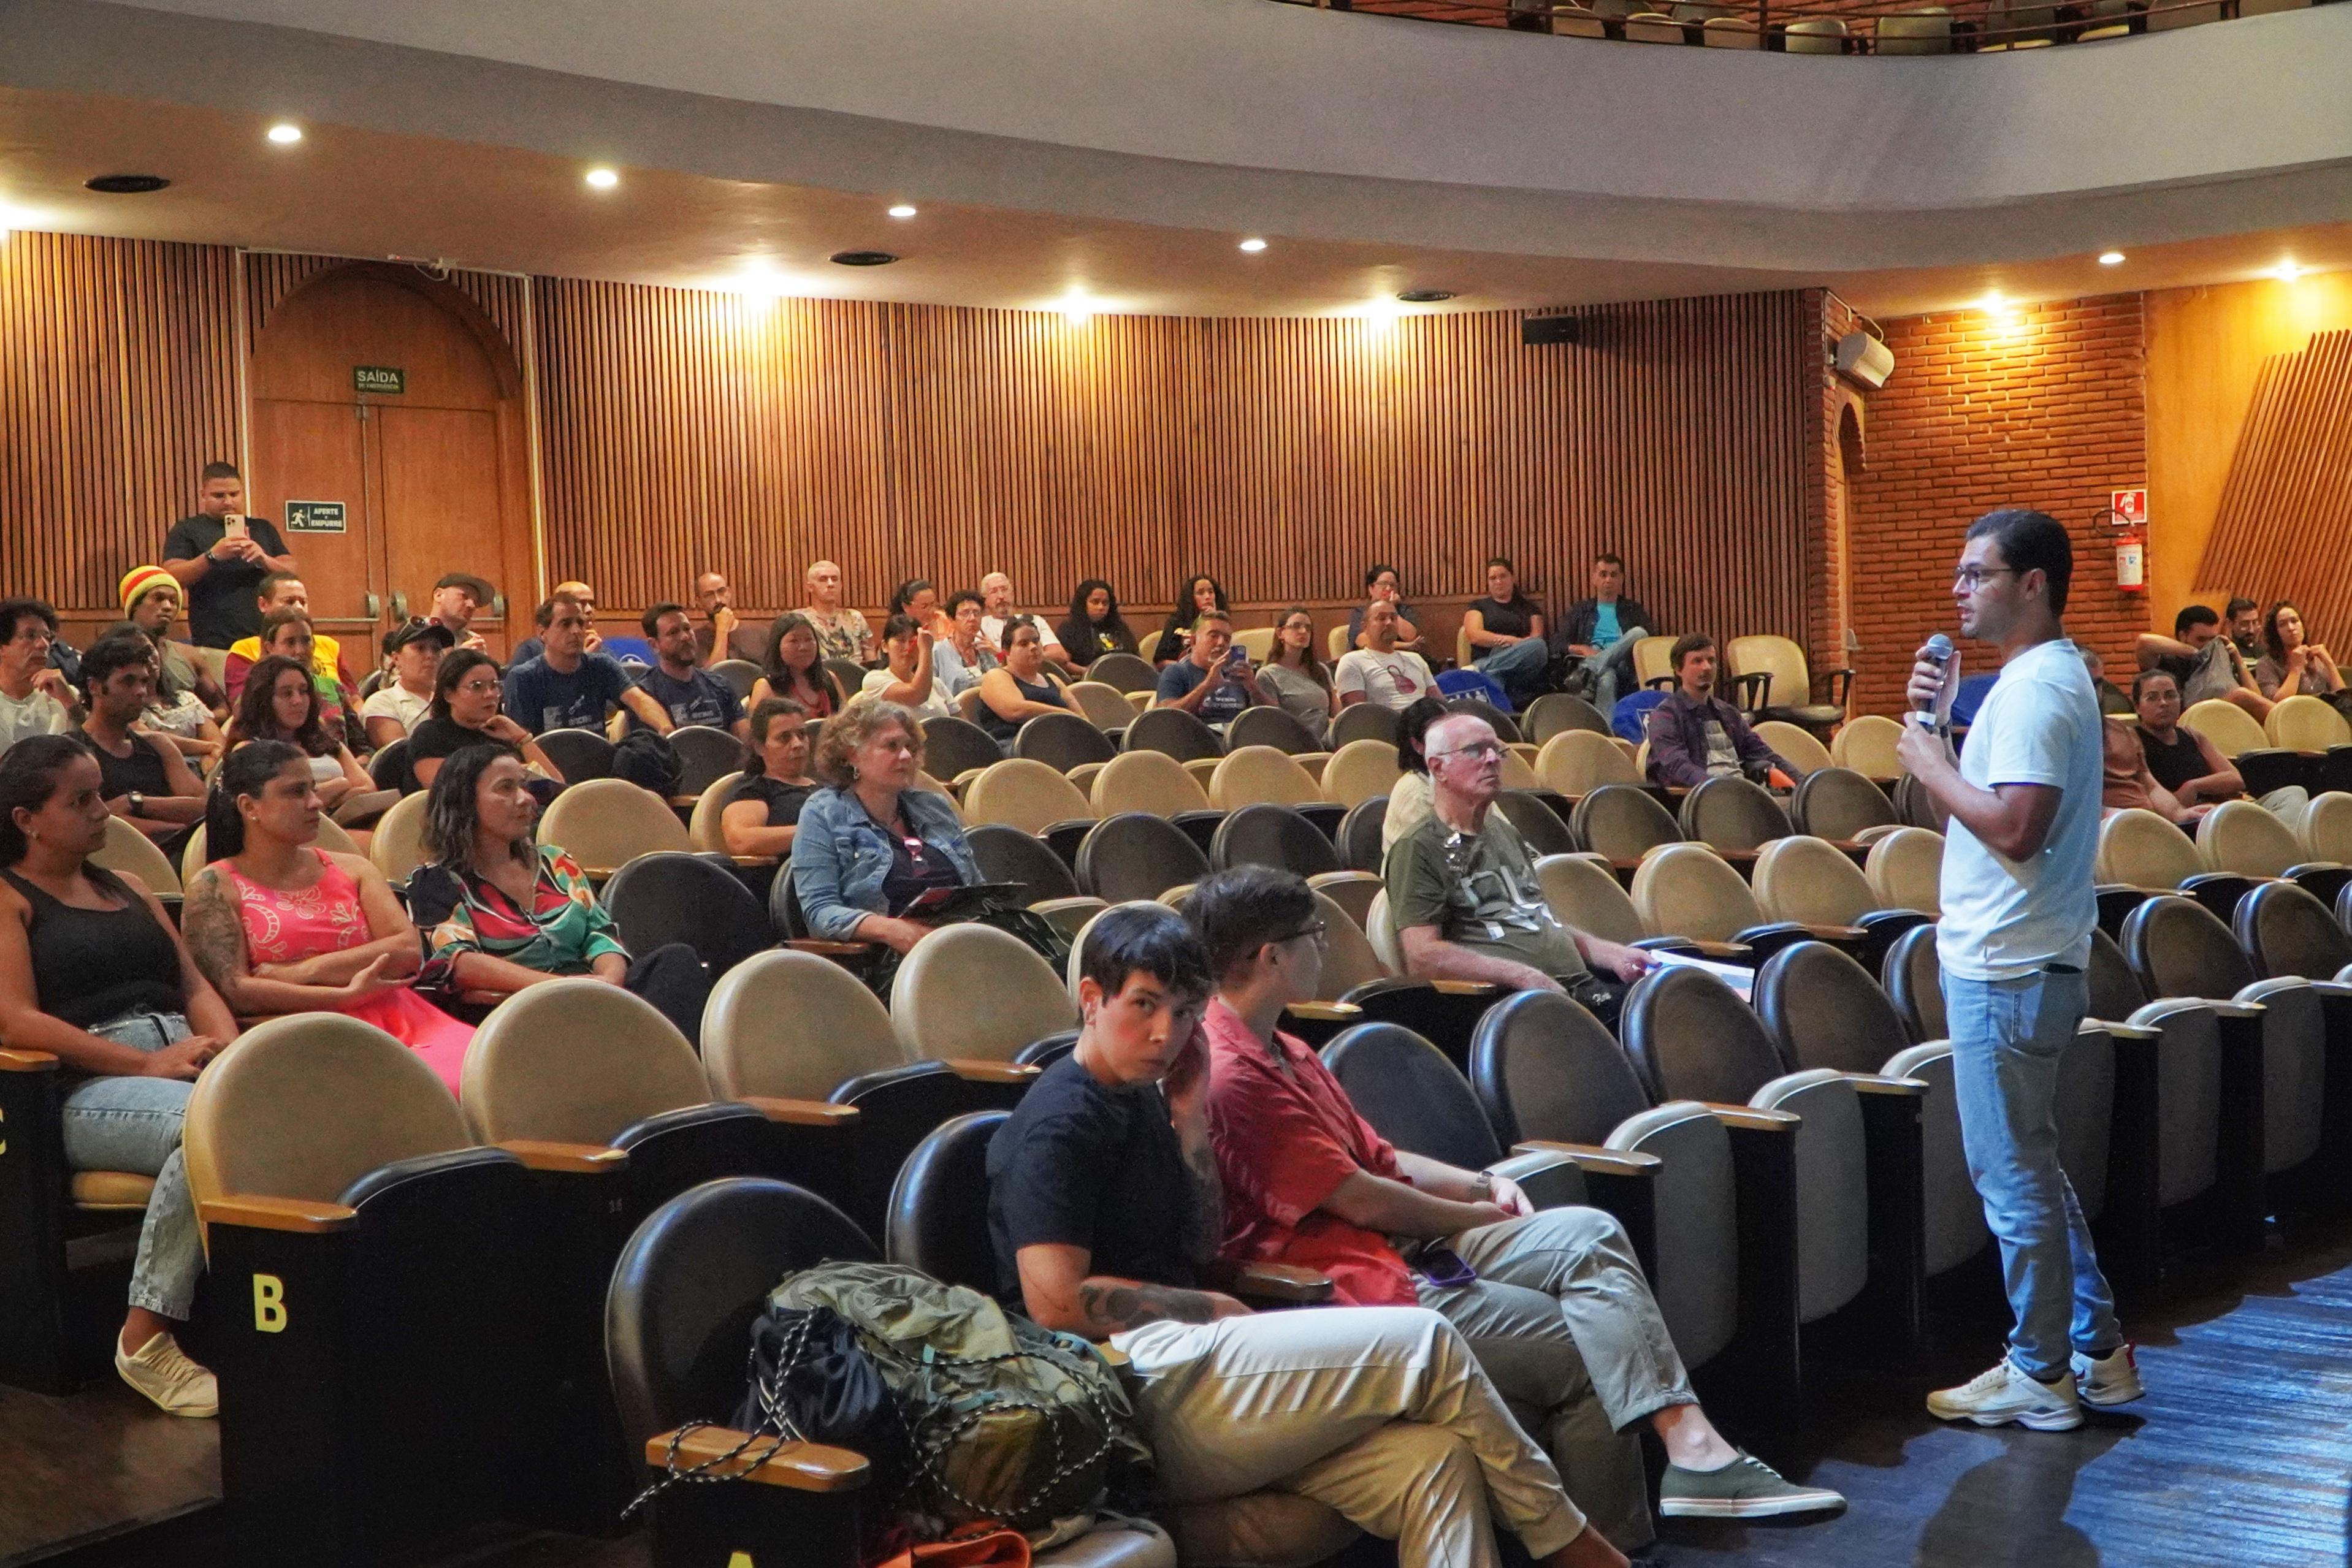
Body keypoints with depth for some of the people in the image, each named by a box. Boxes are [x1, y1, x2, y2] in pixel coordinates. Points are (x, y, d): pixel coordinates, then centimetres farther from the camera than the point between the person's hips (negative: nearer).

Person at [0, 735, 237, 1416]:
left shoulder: (128, 889, 29)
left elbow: (195, 986, 22)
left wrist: (230, 1048, -1)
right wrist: (146, 1064, -13)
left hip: (186, 1061, 6)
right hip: (87, 1088, -6)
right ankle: (146, 1338, -27)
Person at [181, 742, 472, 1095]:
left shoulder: (351, 869, 23)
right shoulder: (215, 887, 9)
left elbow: (408, 951, 7)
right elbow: (235, 991, -5)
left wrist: (307, 971, -4)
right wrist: (346, 993, -7)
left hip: (396, 1020, 5)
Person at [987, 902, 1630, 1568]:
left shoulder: (1138, 1098, 19)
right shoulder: (1060, 1123, -9)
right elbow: (1056, 1300, -18)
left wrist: (1190, 1118, 8)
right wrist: (1211, 1308, -7)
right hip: (1141, 1382, -9)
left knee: (1434, 1460, -12)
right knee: (1426, 1343, -11)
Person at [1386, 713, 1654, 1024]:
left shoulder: (1506, 834, 28)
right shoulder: (1415, 849, 0)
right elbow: (1423, 958, -12)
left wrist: (1611, 953, 18)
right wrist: (1520, 975, -17)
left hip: (1580, 984, 9)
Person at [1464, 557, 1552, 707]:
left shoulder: (1529, 607, 26)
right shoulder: (1478, 606, 23)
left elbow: (1537, 639, 9)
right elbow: (1475, 636, 4)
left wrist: (1515, 643, -13)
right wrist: (1506, 640, -10)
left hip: (1521, 665, 2)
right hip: (1486, 660, -2)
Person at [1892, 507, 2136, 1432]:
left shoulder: (2037, 689, -18)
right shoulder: (2044, 676, 15)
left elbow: (2015, 828, -28)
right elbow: (1977, 802, 18)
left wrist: (1934, 768, -15)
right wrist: (1932, 724, 4)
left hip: (2007, 970, -11)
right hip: (2014, 961, 11)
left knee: (2013, 1178, -1)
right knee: (2032, 1170, 18)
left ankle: (2039, 1377, 9)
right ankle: (2096, 1352, 26)